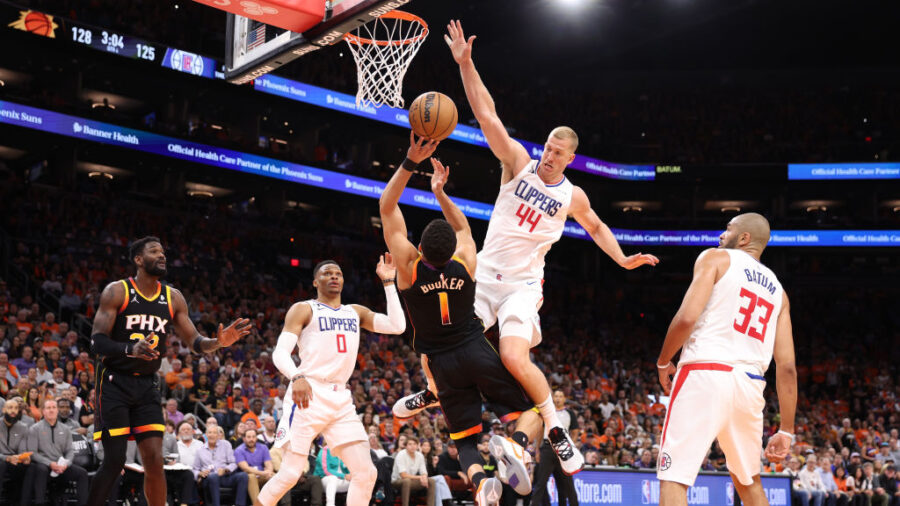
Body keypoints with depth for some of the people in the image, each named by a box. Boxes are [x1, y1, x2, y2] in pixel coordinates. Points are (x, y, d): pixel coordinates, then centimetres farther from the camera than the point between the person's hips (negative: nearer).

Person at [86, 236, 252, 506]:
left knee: (155, 461, -3)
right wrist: (131, 349, -35)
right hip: (114, 383, -4)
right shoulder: (117, 292, -10)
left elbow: (195, 342, 7)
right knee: (114, 461, -10)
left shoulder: (173, 298, 5)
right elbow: (97, 343, -16)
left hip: (147, 385, 4)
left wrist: (218, 342, -15)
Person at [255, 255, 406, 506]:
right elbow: (280, 353, -6)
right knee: (290, 473, -9)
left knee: (366, 472, -5)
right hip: (308, 395, -5)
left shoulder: (356, 312, 20)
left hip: (341, 400, 5)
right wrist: (297, 377, -26)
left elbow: (397, 326, 7)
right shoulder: (304, 309, 4)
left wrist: (389, 283, 6)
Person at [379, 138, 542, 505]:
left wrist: (410, 162, -15)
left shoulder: (409, 266, -14)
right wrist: (440, 192, 17)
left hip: (442, 363, 0)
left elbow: (387, 206, -10)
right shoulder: (466, 262, -9)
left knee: (465, 437, 8)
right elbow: (462, 226, 16)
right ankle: (515, 445, -28)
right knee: (531, 412, 7)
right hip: (477, 351, 0)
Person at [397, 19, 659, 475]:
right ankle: (436, 390, 38)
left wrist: (623, 259, 6)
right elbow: (487, 115, -10)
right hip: (483, 274, 2)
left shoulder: (572, 196, 0)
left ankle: (556, 429, -11)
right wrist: (465, 64, -19)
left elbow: (595, 226, 21)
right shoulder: (518, 163, -2)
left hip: (521, 285, -2)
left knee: (514, 357, -26)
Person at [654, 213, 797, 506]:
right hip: (750, 385, 6)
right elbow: (787, 367, 12)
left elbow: (687, 317, -10)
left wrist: (663, 362, 7)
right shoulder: (777, 290, 21)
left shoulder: (716, 258, 7)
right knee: (748, 480, 25)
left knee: (673, 479, -7)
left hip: (705, 374, -6)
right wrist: (786, 431, 13)